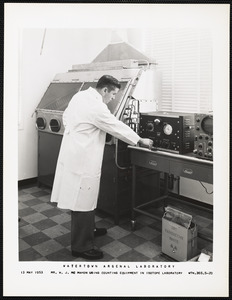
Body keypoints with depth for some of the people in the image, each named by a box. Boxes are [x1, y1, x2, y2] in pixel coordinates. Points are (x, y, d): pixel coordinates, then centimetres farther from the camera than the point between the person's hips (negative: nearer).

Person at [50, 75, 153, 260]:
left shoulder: (80, 95, 7)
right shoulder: (96, 107, -21)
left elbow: (66, 118, 17)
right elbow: (118, 127, -14)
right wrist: (141, 141, -2)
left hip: (73, 153, 10)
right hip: (82, 160, -10)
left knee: (84, 198, 22)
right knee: (83, 202, 1)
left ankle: (88, 229, 40)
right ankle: (81, 246, 14)